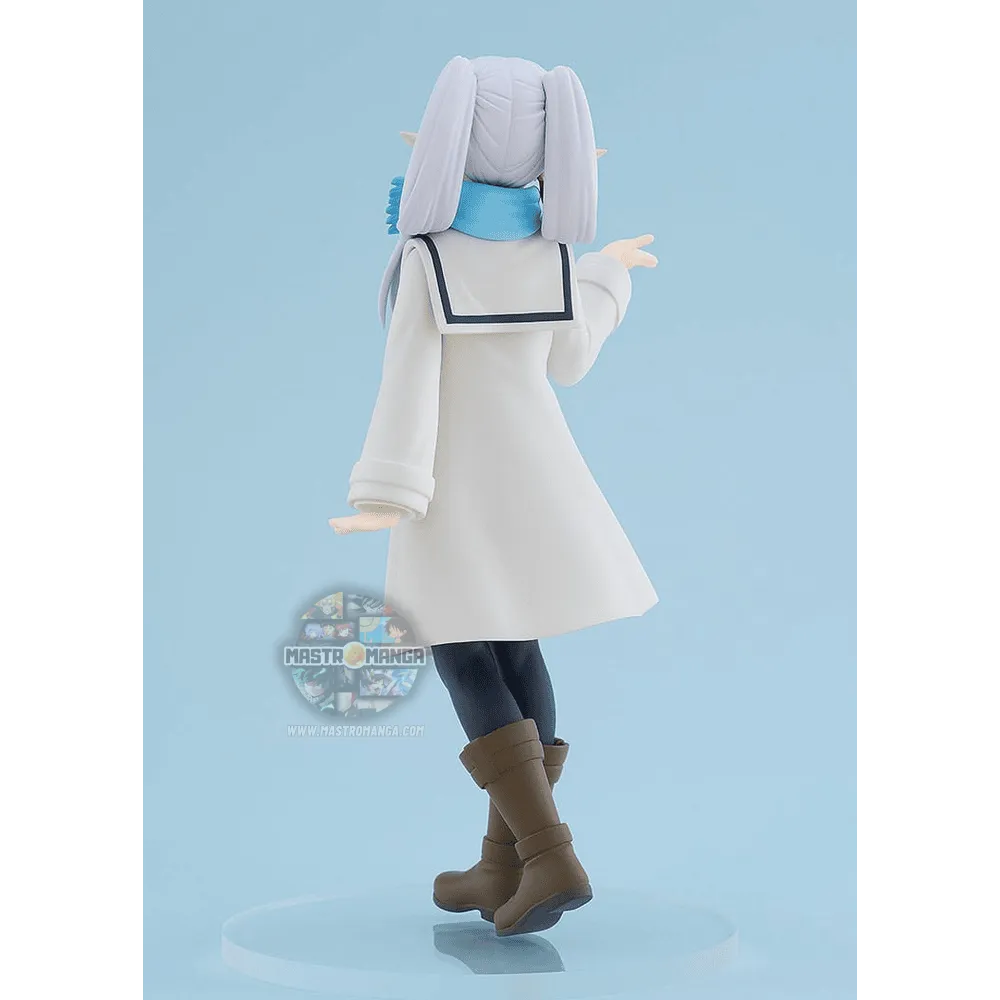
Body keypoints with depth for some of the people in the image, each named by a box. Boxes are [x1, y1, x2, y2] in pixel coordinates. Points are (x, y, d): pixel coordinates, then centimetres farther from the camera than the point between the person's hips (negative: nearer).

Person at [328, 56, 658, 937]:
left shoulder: (426, 253, -13)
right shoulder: (553, 247, 1)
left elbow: (410, 378, -18)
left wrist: (388, 493, -18)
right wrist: (609, 279, 27)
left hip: (461, 482, -5)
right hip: (534, 468, 5)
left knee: (465, 660, 0)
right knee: (515, 651, 10)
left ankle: (552, 858, -11)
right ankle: (505, 866, 14)